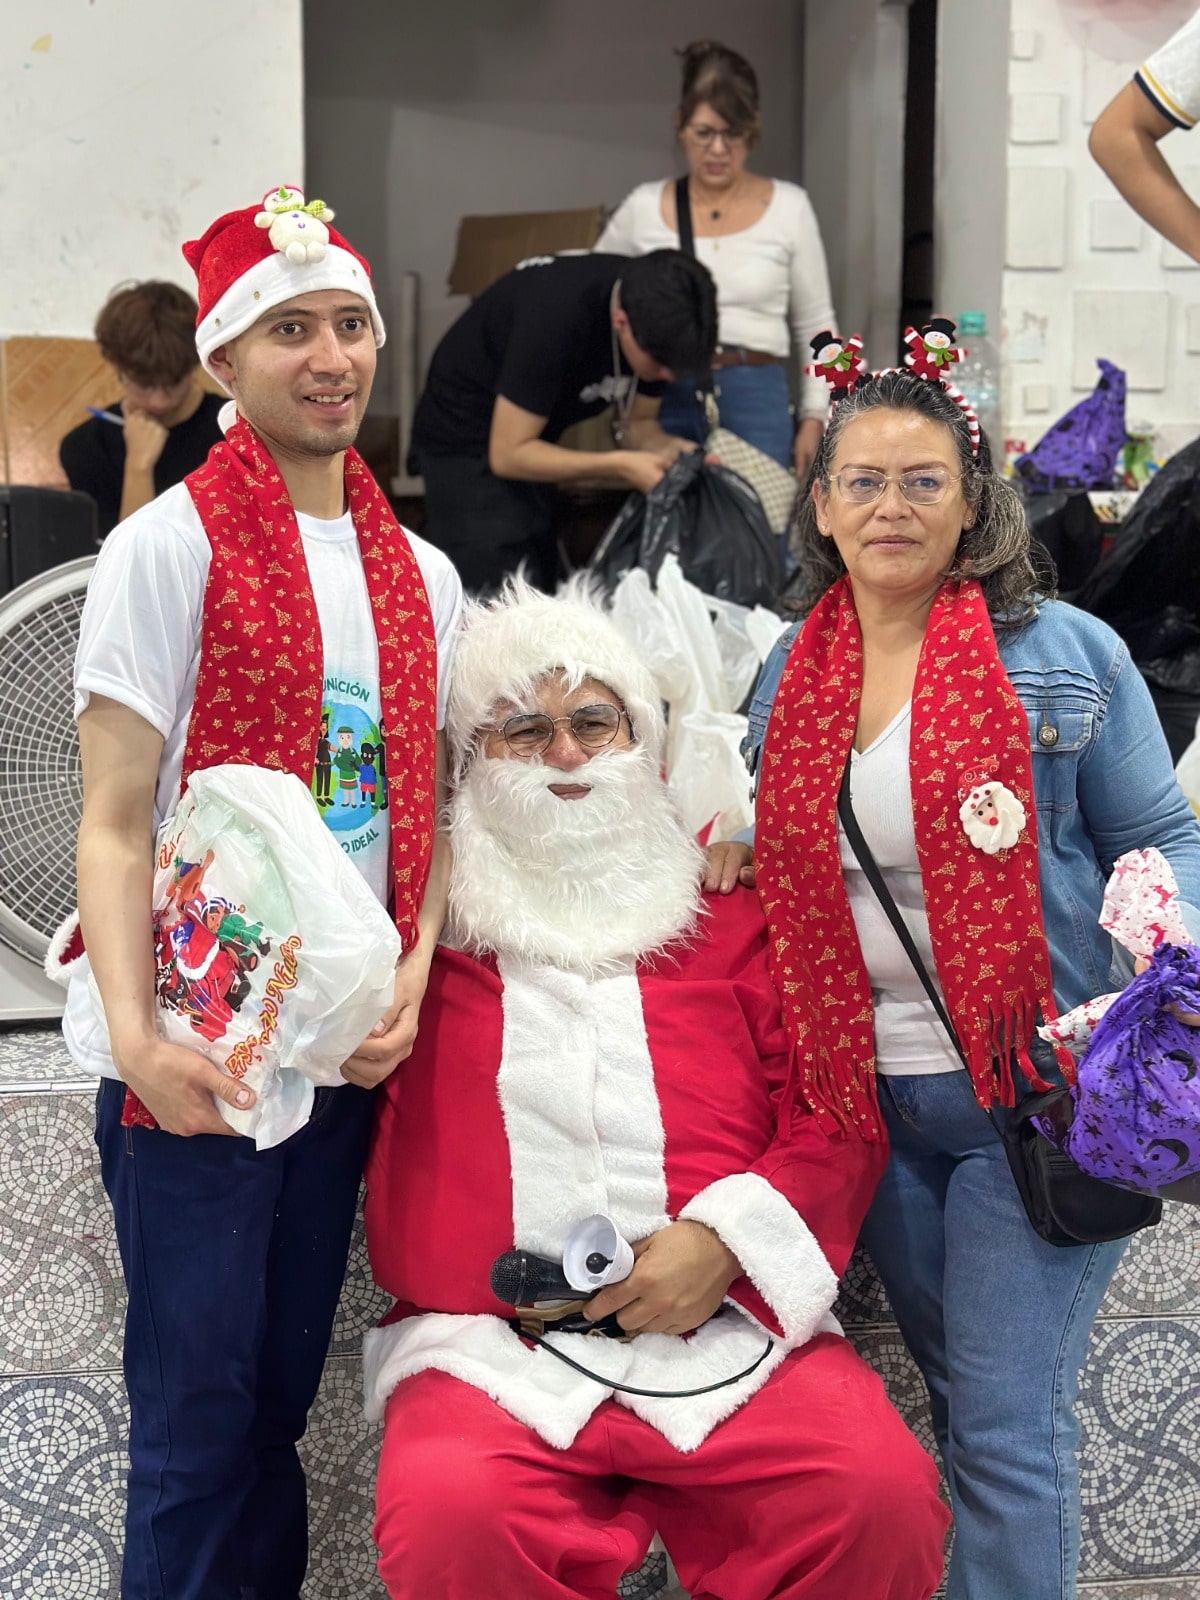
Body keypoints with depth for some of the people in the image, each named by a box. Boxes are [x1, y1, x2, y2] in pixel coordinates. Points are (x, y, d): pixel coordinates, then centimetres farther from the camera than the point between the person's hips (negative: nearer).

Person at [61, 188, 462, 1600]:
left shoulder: (420, 573, 10)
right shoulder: (167, 548, -7)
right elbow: (112, 829, -10)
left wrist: (411, 983, -3)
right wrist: (138, 1036, -22)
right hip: (195, 1054, -5)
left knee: (282, 1393, 16)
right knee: (198, 1413, 2)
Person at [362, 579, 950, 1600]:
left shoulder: (728, 910, 14)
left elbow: (839, 1112, 8)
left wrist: (726, 1237, -6)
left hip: (727, 1325, 1)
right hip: (489, 1347, -1)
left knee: (885, 1496, -24)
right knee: (450, 1518, -31)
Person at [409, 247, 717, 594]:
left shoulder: (655, 309, -14)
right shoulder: (556, 314, -33)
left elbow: (639, 425, 0)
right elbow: (507, 453, -27)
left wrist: (670, 450, -22)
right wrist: (621, 466, -31)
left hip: (528, 440, 7)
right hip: (466, 440, -7)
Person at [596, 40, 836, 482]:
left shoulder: (788, 207, 3)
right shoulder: (643, 208, 5)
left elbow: (816, 326, 9)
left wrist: (813, 418, 2)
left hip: (756, 401, -1)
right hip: (663, 402, 1)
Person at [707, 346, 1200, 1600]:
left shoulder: (1064, 653, -7)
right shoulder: (790, 673, 6)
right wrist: (736, 862, 0)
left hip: (1031, 1088, -5)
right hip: (868, 1096, 5)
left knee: (1006, 1423, -3)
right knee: (959, 1393, 20)